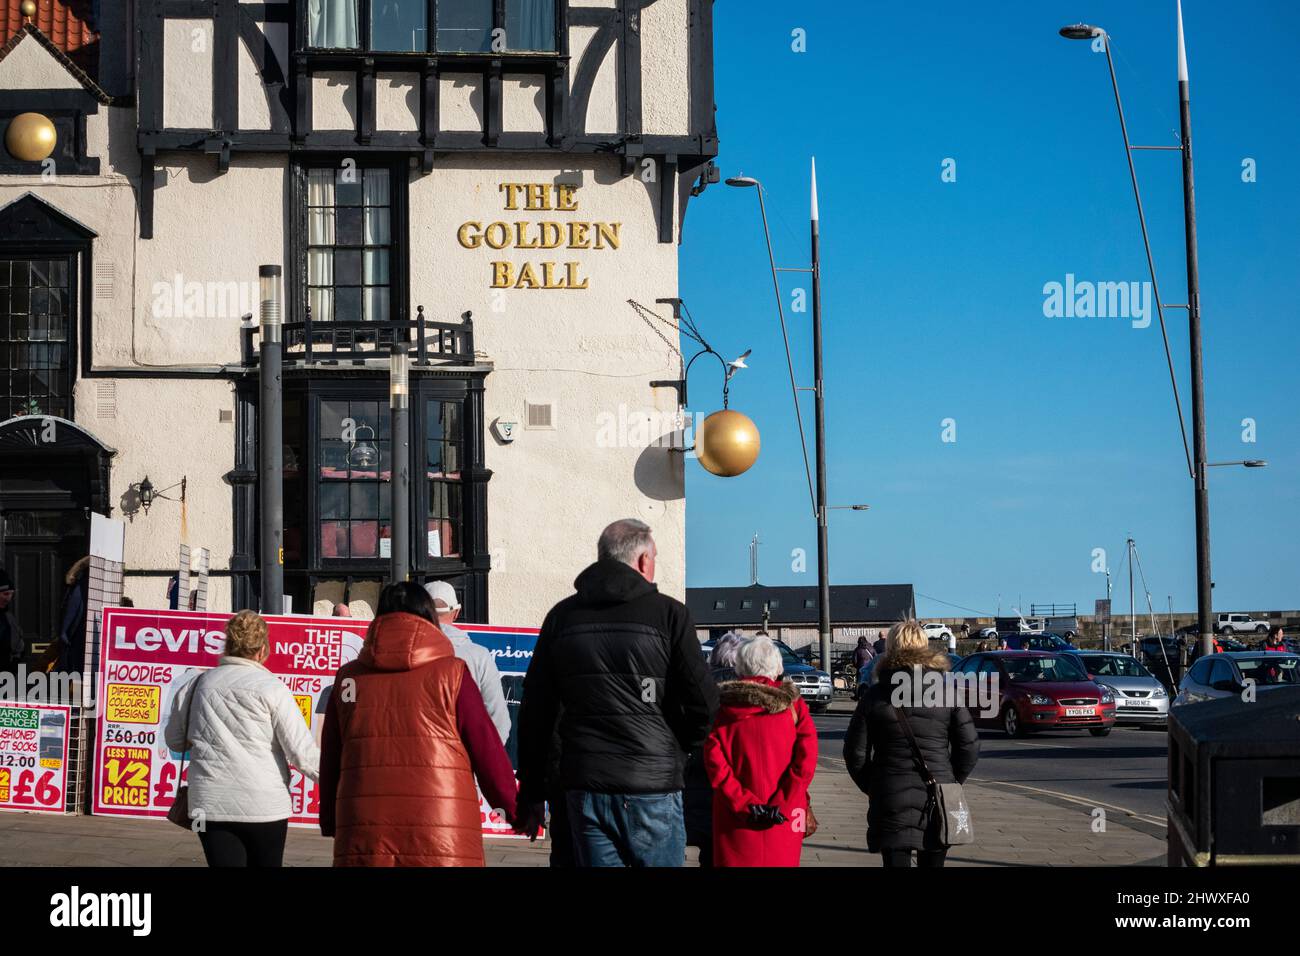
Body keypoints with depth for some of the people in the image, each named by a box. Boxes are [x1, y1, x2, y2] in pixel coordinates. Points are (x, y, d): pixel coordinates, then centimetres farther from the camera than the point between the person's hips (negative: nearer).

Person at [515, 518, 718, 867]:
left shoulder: (561, 616, 9)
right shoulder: (669, 614, -3)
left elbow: (535, 711, 10)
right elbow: (702, 703, -7)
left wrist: (531, 793, 15)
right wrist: (679, 747, 14)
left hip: (583, 786, 3)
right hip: (652, 785, -3)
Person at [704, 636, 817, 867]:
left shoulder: (725, 705, 0)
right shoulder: (793, 704, 1)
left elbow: (713, 758, -11)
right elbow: (806, 759, -10)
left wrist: (742, 803, -12)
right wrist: (783, 806, -12)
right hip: (783, 820, 0)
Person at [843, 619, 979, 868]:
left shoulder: (875, 695, -2)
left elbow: (855, 752, -2)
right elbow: (969, 747, 0)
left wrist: (872, 787, 12)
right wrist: (951, 782, 13)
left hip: (891, 801, -2)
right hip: (938, 801, 2)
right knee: (933, 862, 13)